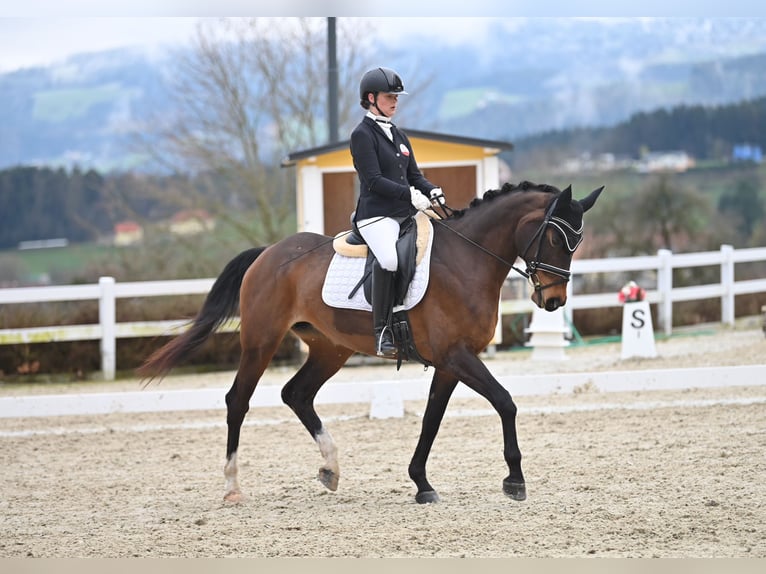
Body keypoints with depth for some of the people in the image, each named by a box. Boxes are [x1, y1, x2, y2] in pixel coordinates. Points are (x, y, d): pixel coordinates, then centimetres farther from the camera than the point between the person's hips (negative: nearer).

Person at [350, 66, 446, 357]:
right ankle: (382, 330, -28)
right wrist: (410, 194, -22)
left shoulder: (398, 136, 21)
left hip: (406, 213, 9)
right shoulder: (362, 134, -3)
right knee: (390, 258, -36)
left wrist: (432, 191, 0)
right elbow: (374, 180, -13)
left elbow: (414, 175, 21)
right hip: (376, 215, -8)